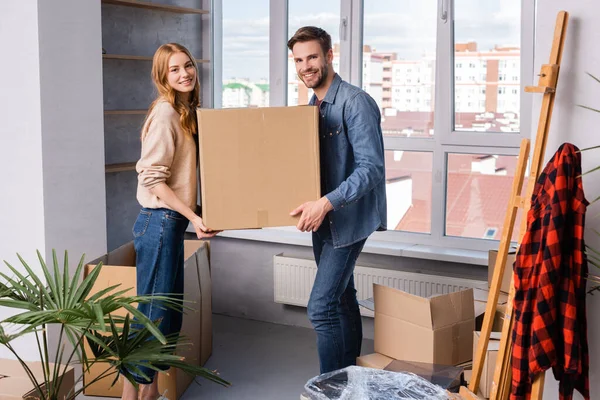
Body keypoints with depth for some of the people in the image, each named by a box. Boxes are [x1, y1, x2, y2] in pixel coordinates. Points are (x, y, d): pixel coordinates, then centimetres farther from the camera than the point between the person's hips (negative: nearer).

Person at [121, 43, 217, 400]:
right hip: (159, 222, -9)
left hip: (173, 222, 10)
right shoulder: (165, 113, -14)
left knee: (170, 314, 16)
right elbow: (152, 177, -19)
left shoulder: (187, 113, 13)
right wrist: (193, 216, -21)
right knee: (152, 313, -4)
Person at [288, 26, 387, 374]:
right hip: (323, 219, 9)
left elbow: (371, 168, -24)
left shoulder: (356, 103, -17)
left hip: (349, 218, -8)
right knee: (342, 298, 17)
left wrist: (327, 203, -32)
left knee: (322, 307, -12)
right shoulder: (311, 107, 10)